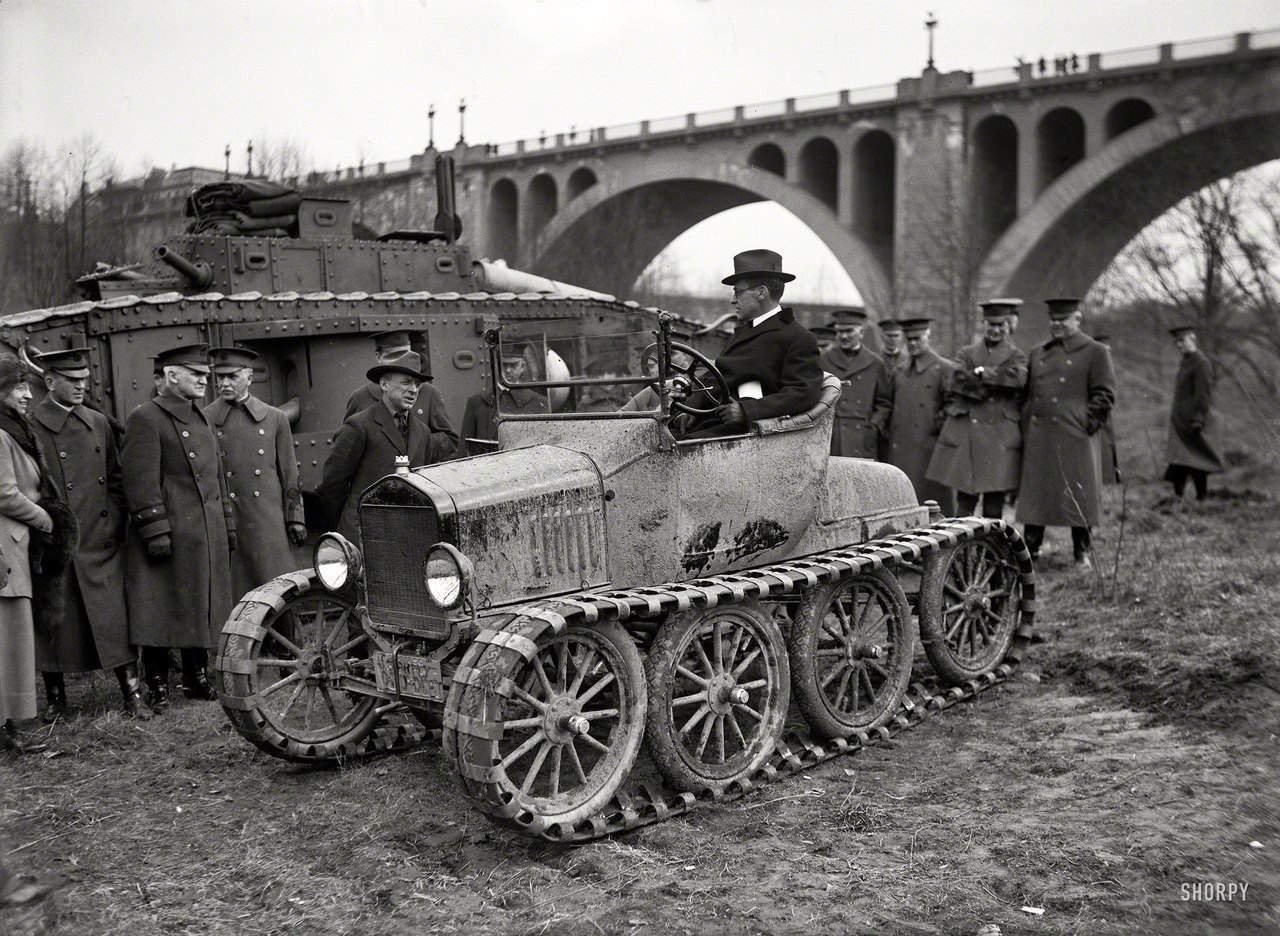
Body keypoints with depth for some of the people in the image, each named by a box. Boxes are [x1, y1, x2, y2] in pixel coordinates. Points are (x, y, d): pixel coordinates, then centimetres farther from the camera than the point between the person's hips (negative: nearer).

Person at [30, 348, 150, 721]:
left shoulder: (98, 423, 12)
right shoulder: (30, 427, -4)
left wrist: (116, 523, 9)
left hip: (101, 543, 3)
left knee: (115, 619, 1)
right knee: (54, 624, 7)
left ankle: (133, 696, 5)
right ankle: (55, 698, 21)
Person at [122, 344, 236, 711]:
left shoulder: (201, 420, 18)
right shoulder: (144, 420, -8)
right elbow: (141, 482, -15)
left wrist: (228, 527, 19)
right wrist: (155, 530, -20)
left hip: (207, 539, 8)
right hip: (170, 537, -8)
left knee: (202, 610, 13)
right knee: (161, 612, 0)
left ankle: (196, 678, 25)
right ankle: (157, 686, 10)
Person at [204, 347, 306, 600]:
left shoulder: (275, 419, 8)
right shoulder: (205, 420, 3)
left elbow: (289, 474, 11)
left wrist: (295, 519, 7)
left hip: (269, 522, 1)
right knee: (233, 594, 1)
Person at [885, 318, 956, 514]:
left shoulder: (944, 369, -1)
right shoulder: (900, 373, 16)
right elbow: (888, 405, 23)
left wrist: (937, 426, -10)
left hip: (929, 450, -5)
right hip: (900, 453, 5)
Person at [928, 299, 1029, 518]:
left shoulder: (1016, 356, 12)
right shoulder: (966, 353, 15)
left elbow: (1018, 378, -11)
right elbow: (955, 382, -4)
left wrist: (982, 373, -7)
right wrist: (994, 385, -9)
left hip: (1001, 439, 0)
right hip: (965, 438, 0)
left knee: (994, 506, 1)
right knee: (965, 502, -1)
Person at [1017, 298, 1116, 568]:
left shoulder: (1095, 353, 1)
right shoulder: (1038, 353, 16)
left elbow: (1105, 396, -3)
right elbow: (1026, 391, 23)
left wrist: (1087, 424, -9)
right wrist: (1027, 420, 13)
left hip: (1073, 438, -4)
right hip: (1038, 438, 5)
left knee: (1077, 495, 1)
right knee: (1033, 494, 4)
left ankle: (1082, 554, 12)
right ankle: (1029, 551, 10)